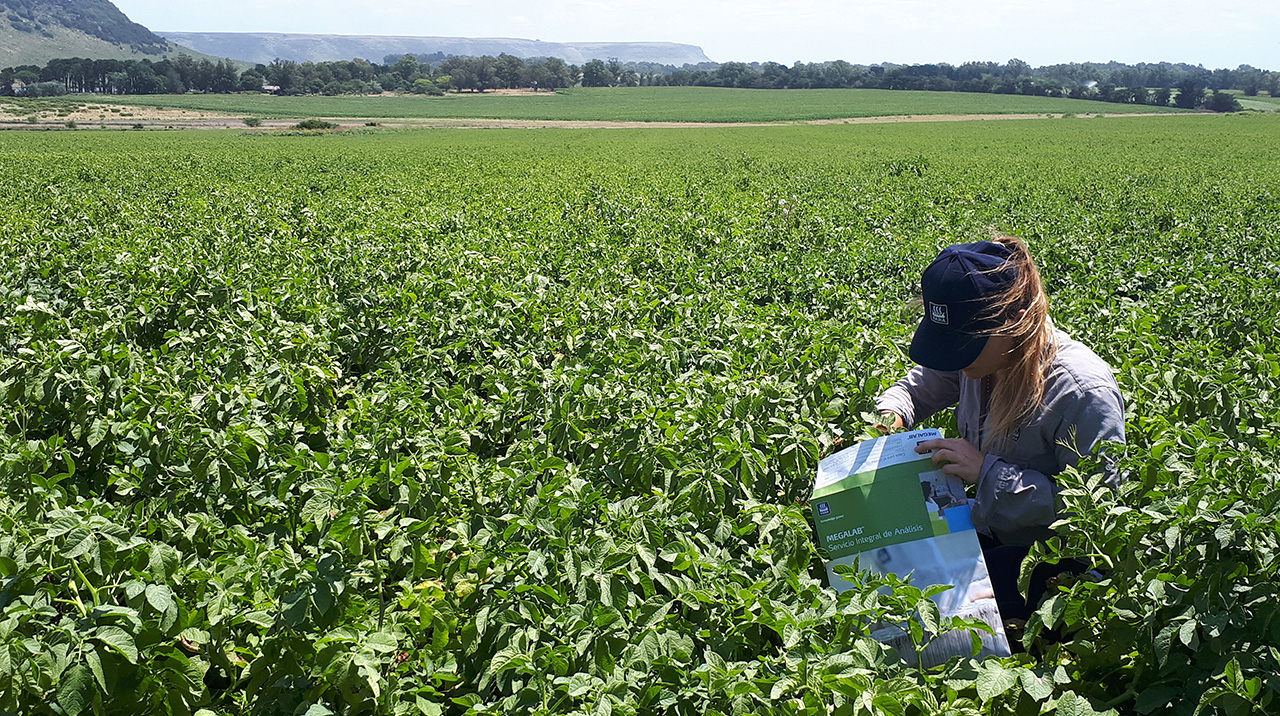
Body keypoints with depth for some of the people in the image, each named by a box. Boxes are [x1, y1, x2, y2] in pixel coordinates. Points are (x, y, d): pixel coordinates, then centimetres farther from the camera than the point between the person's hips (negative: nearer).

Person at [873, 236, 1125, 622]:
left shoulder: (1085, 393, -27)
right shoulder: (984, 351, -5)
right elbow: (917, 386, 13)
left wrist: (987, 472, -29)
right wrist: (890, 416, -11)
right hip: (982, 530, 7)